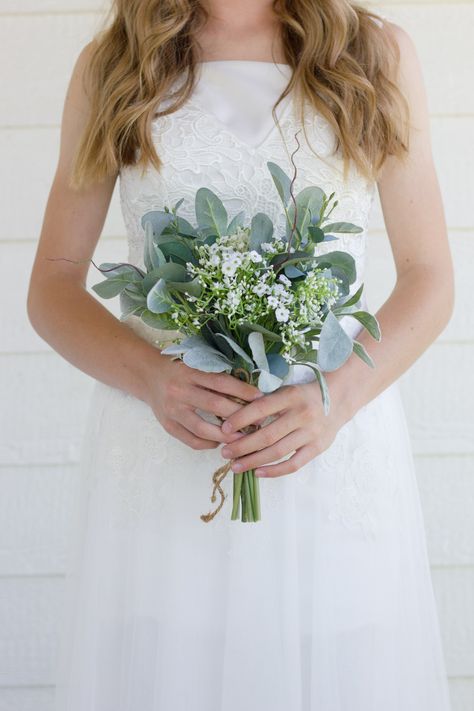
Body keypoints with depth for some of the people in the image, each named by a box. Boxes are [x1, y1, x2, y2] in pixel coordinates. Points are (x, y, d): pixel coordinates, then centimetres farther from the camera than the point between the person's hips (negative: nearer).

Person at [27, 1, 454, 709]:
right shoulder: (110, 64, 7)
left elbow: (430, 279, 5)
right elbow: (52, 286, 6)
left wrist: (336, 397, -13)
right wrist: (153, 377, -13)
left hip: (340, 450, 0)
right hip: (161, 454, 0)